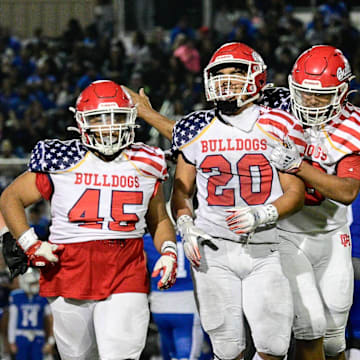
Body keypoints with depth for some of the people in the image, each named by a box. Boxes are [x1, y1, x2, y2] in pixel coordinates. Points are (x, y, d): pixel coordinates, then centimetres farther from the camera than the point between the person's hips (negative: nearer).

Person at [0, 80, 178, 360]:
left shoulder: (145, 166, 10)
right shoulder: (61, 162, 1)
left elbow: (159, 220, 24)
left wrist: (168, 252, 4)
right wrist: (30, 245, -2)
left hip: (125, 277, 0)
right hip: (71, 276, 0)